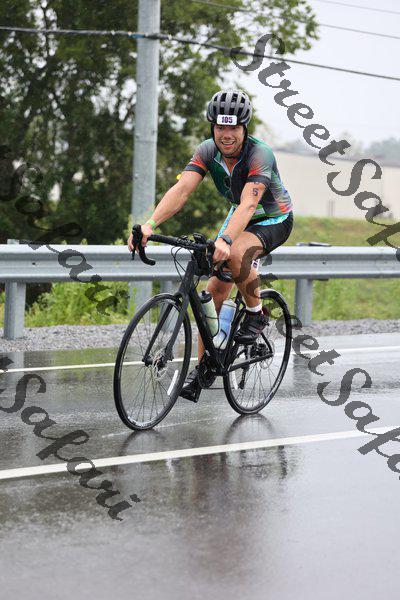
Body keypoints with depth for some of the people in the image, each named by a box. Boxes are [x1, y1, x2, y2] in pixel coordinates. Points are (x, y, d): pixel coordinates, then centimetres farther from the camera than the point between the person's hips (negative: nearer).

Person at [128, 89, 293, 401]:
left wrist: (225, 240, -60)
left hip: (275, 219, -6)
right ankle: (203, 366, 4)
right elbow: (182, 189, -28)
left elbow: (248, 203, -44)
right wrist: (150, 224, -43)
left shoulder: (260, 154, -31)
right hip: (240, 217, 6)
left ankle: (256, 314, -10)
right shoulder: (208, 151, -16)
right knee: (215, 288, -4)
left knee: (235, 254, -36)